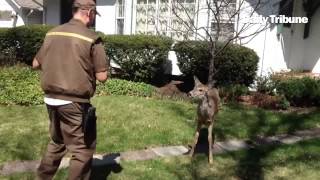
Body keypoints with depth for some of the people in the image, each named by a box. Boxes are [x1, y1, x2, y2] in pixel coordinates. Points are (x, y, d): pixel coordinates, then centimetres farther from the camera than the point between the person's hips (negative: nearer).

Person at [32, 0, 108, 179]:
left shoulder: (51, 34, 6)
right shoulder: (92, 39, -12)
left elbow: (36, 64, 15)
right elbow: (102, 77, -12)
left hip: (51, 99, 7)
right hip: (75, 103, -7)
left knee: (57, 142, 26)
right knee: (83, 149, 8)